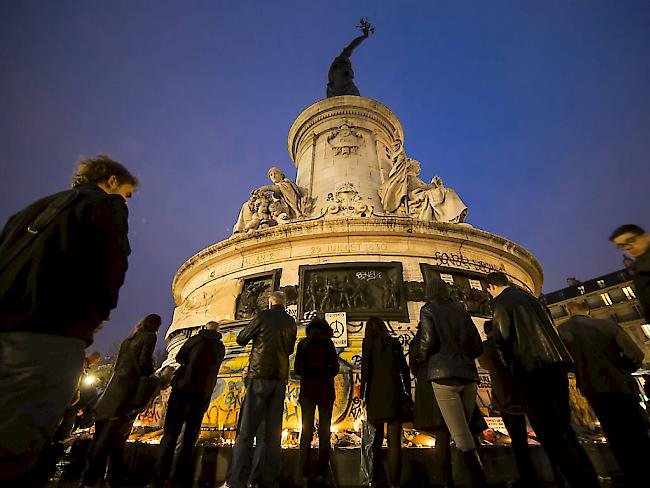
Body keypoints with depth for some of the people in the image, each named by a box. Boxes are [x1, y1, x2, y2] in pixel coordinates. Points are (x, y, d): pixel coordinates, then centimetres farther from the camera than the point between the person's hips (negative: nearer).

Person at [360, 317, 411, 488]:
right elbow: (404, 369, 7)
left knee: (378, 433, 17)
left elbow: (365, 369, -5)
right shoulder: (394, 342, 9)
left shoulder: (368, 343, 3)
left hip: (375, 392, 0)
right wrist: (408, 392, 11)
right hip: (394, 392, 0)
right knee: (394, 440, 2)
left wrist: (362, 394, -3)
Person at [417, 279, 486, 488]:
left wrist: (421, 359, 6)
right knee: (465, 431, 15)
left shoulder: (428, 309, 3)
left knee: (461, 437, -3)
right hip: (468, 375, 5)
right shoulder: (461, 312, 16)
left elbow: (428, 339, -12)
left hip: (444, 375, -5)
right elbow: (478, 347, 13)